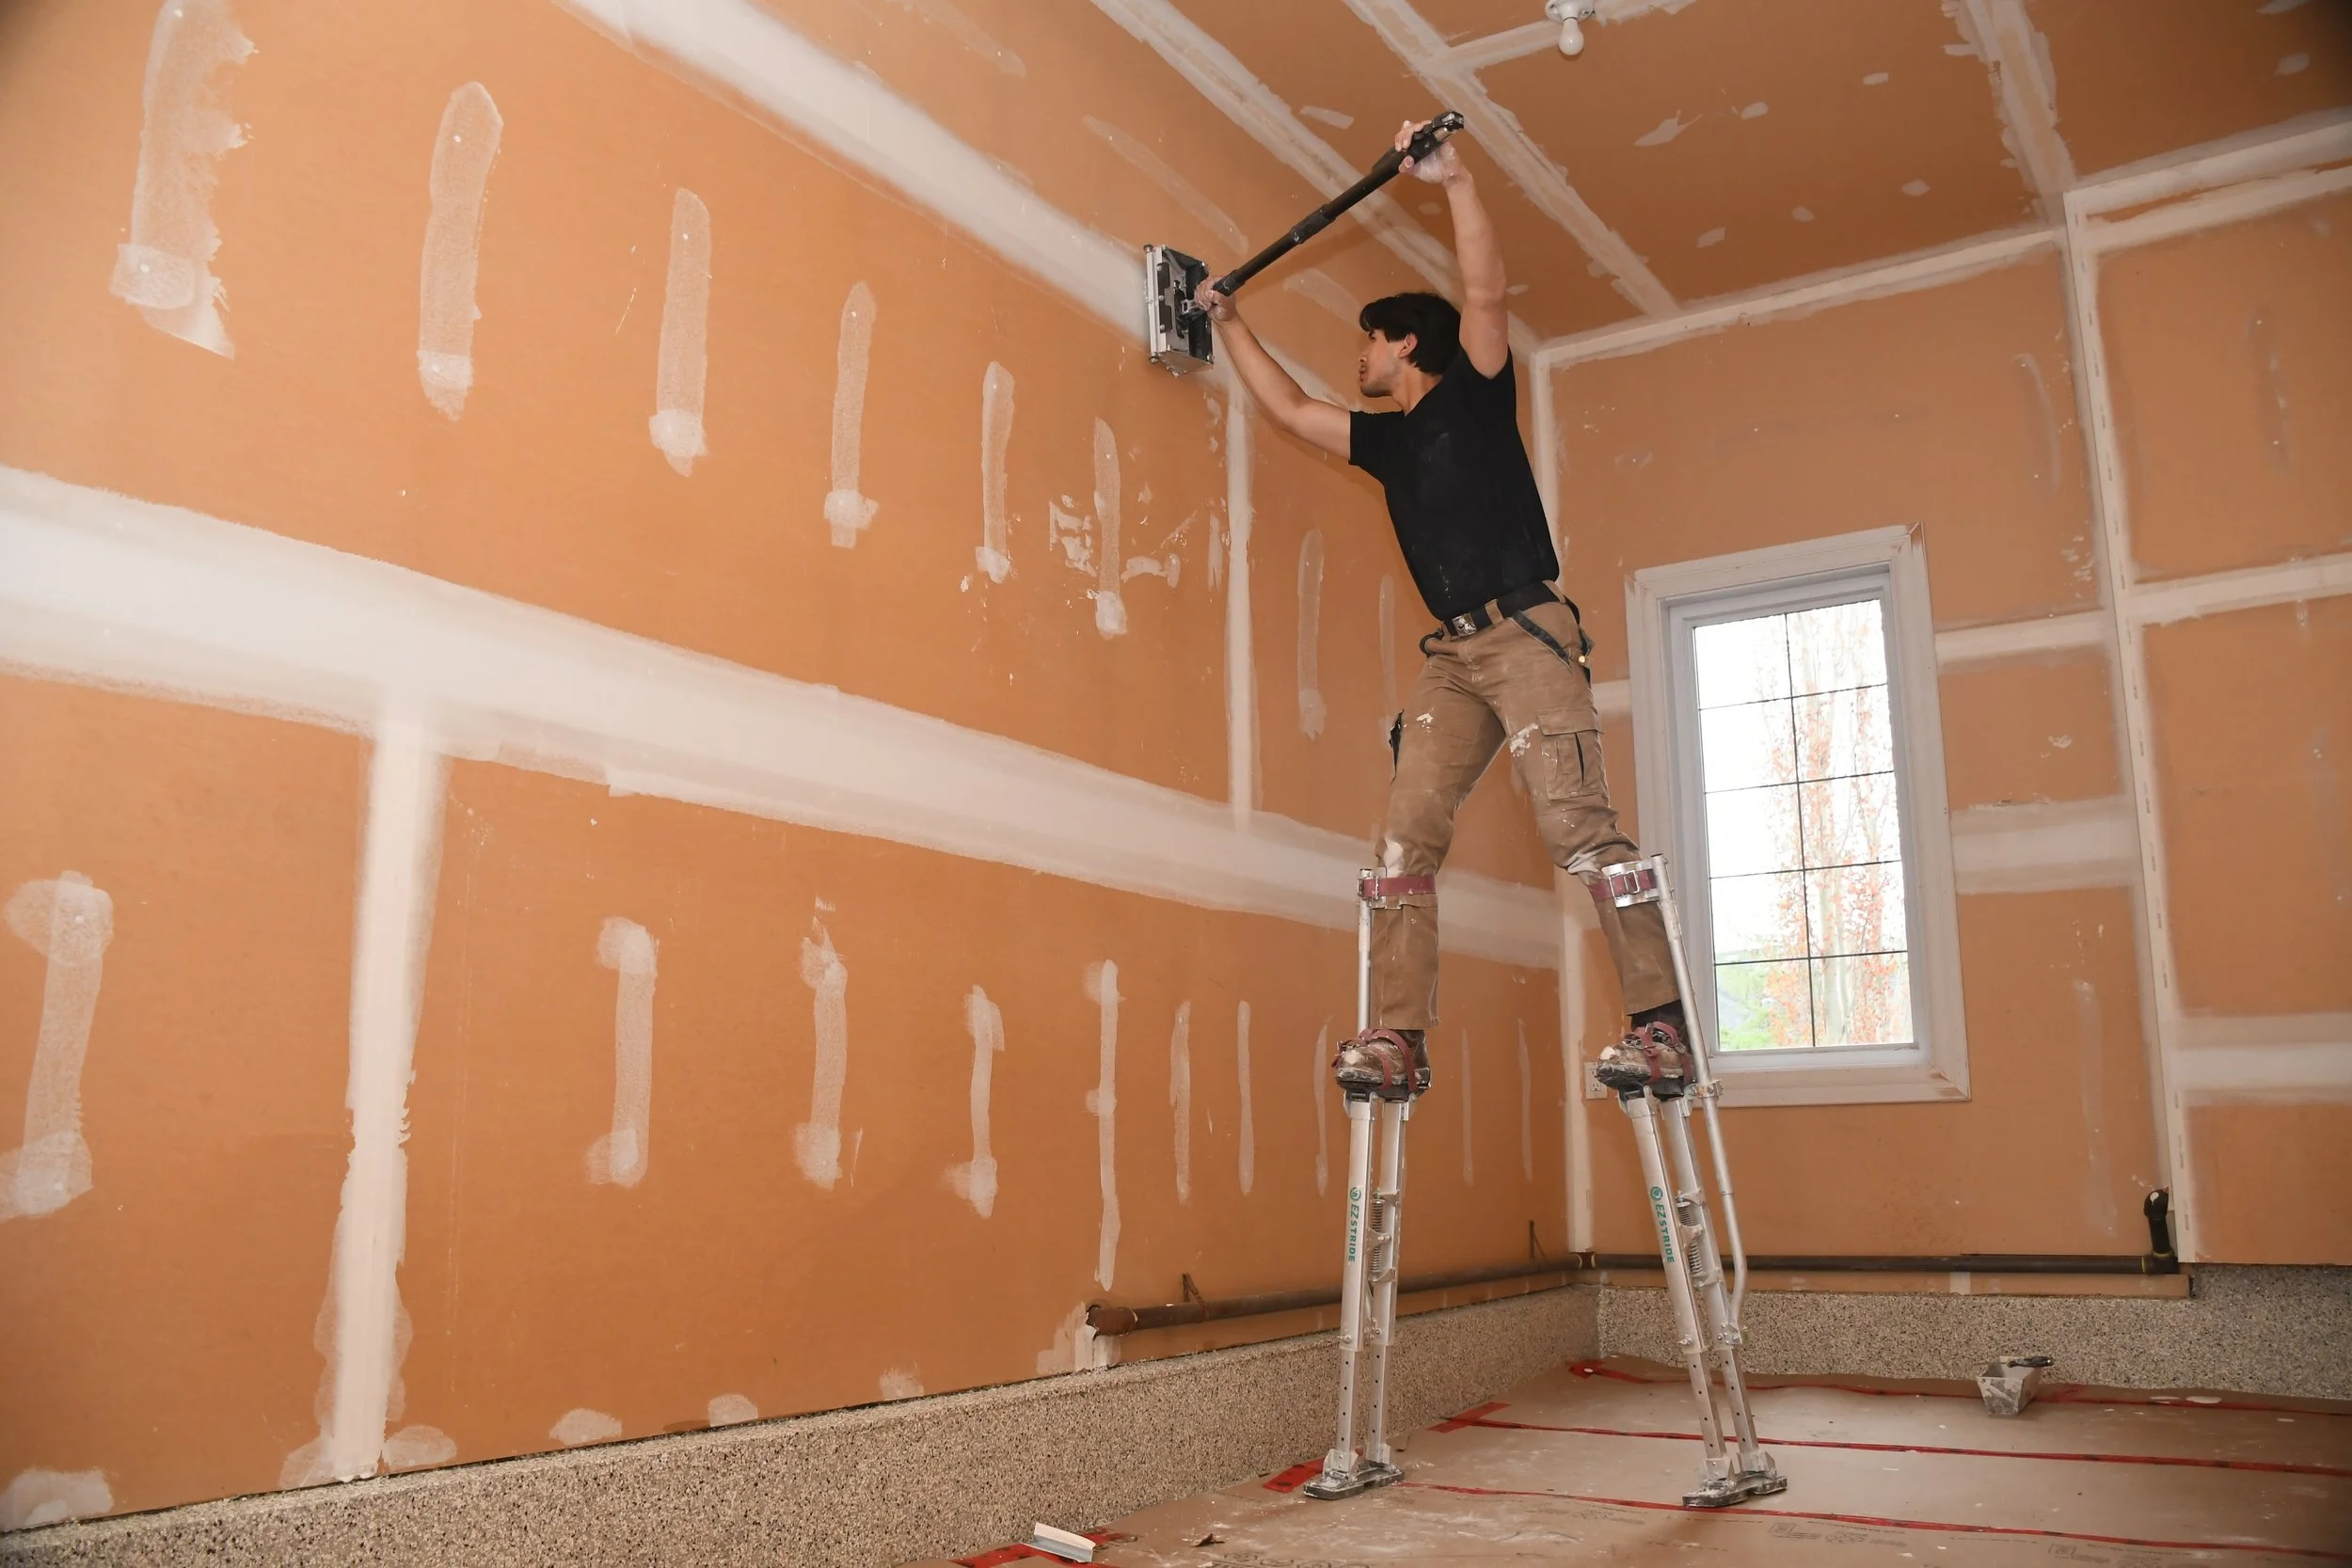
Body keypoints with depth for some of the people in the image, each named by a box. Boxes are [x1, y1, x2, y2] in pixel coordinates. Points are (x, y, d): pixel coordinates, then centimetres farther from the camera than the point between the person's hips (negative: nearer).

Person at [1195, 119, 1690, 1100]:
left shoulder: (1474, 394, 7)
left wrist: (1453, 181, -15)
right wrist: (1227, 321, 39)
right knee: (1406, 835, -8)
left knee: (1577, 824, -16)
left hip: (1527, 636, -6)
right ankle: (1397, 1038, -12)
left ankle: (1662, 1026, -14)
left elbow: (1484, 292, -10)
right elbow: (1287, 407, 34)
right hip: (1451, 656, 7)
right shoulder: (1385, 440, 24)